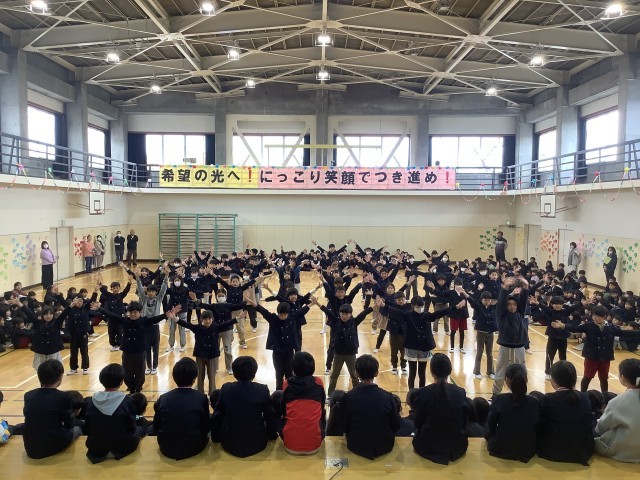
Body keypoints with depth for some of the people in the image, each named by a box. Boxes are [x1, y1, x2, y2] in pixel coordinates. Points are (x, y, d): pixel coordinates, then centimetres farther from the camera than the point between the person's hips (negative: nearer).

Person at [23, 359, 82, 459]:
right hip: (54, 446, -4)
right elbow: (69, 425, 0)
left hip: (31, 449, 4)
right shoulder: (63, 397, -13)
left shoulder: (28, 395, -1)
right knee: (77, 429, 26)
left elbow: (32, 422, 13)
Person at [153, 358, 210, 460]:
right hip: (194, 448, -2)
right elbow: (206, 427, -5)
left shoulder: (163, 398, -7)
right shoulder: (201, 398, -12)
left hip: (167, 449, 2)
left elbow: (156, 428, 1)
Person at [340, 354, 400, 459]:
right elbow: (396, 426, -6)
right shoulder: (388, 397, -17)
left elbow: (344, 427, -8)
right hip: (385, 447, 0)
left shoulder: (348, 397, -18)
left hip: (357, 447, 0)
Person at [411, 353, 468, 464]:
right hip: (457, 446, 3)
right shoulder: (461, 392, -11)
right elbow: (464, 422, 2)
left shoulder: (423, 393, -18)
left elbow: (418, 423, -5)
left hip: (428, 446, -2)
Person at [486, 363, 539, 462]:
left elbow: (490, 427, -7)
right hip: (527, 451, 2)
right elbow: (538, 429, 0)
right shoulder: (535, 403, -11)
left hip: (501, 449, -2)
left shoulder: (499, 400, -16)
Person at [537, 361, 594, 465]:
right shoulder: (584, 398, -6)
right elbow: (589, 422, 7)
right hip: (582, 451, 4)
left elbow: (541, 425, -8)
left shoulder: (548, 399, -16)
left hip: (553, 452, -3)